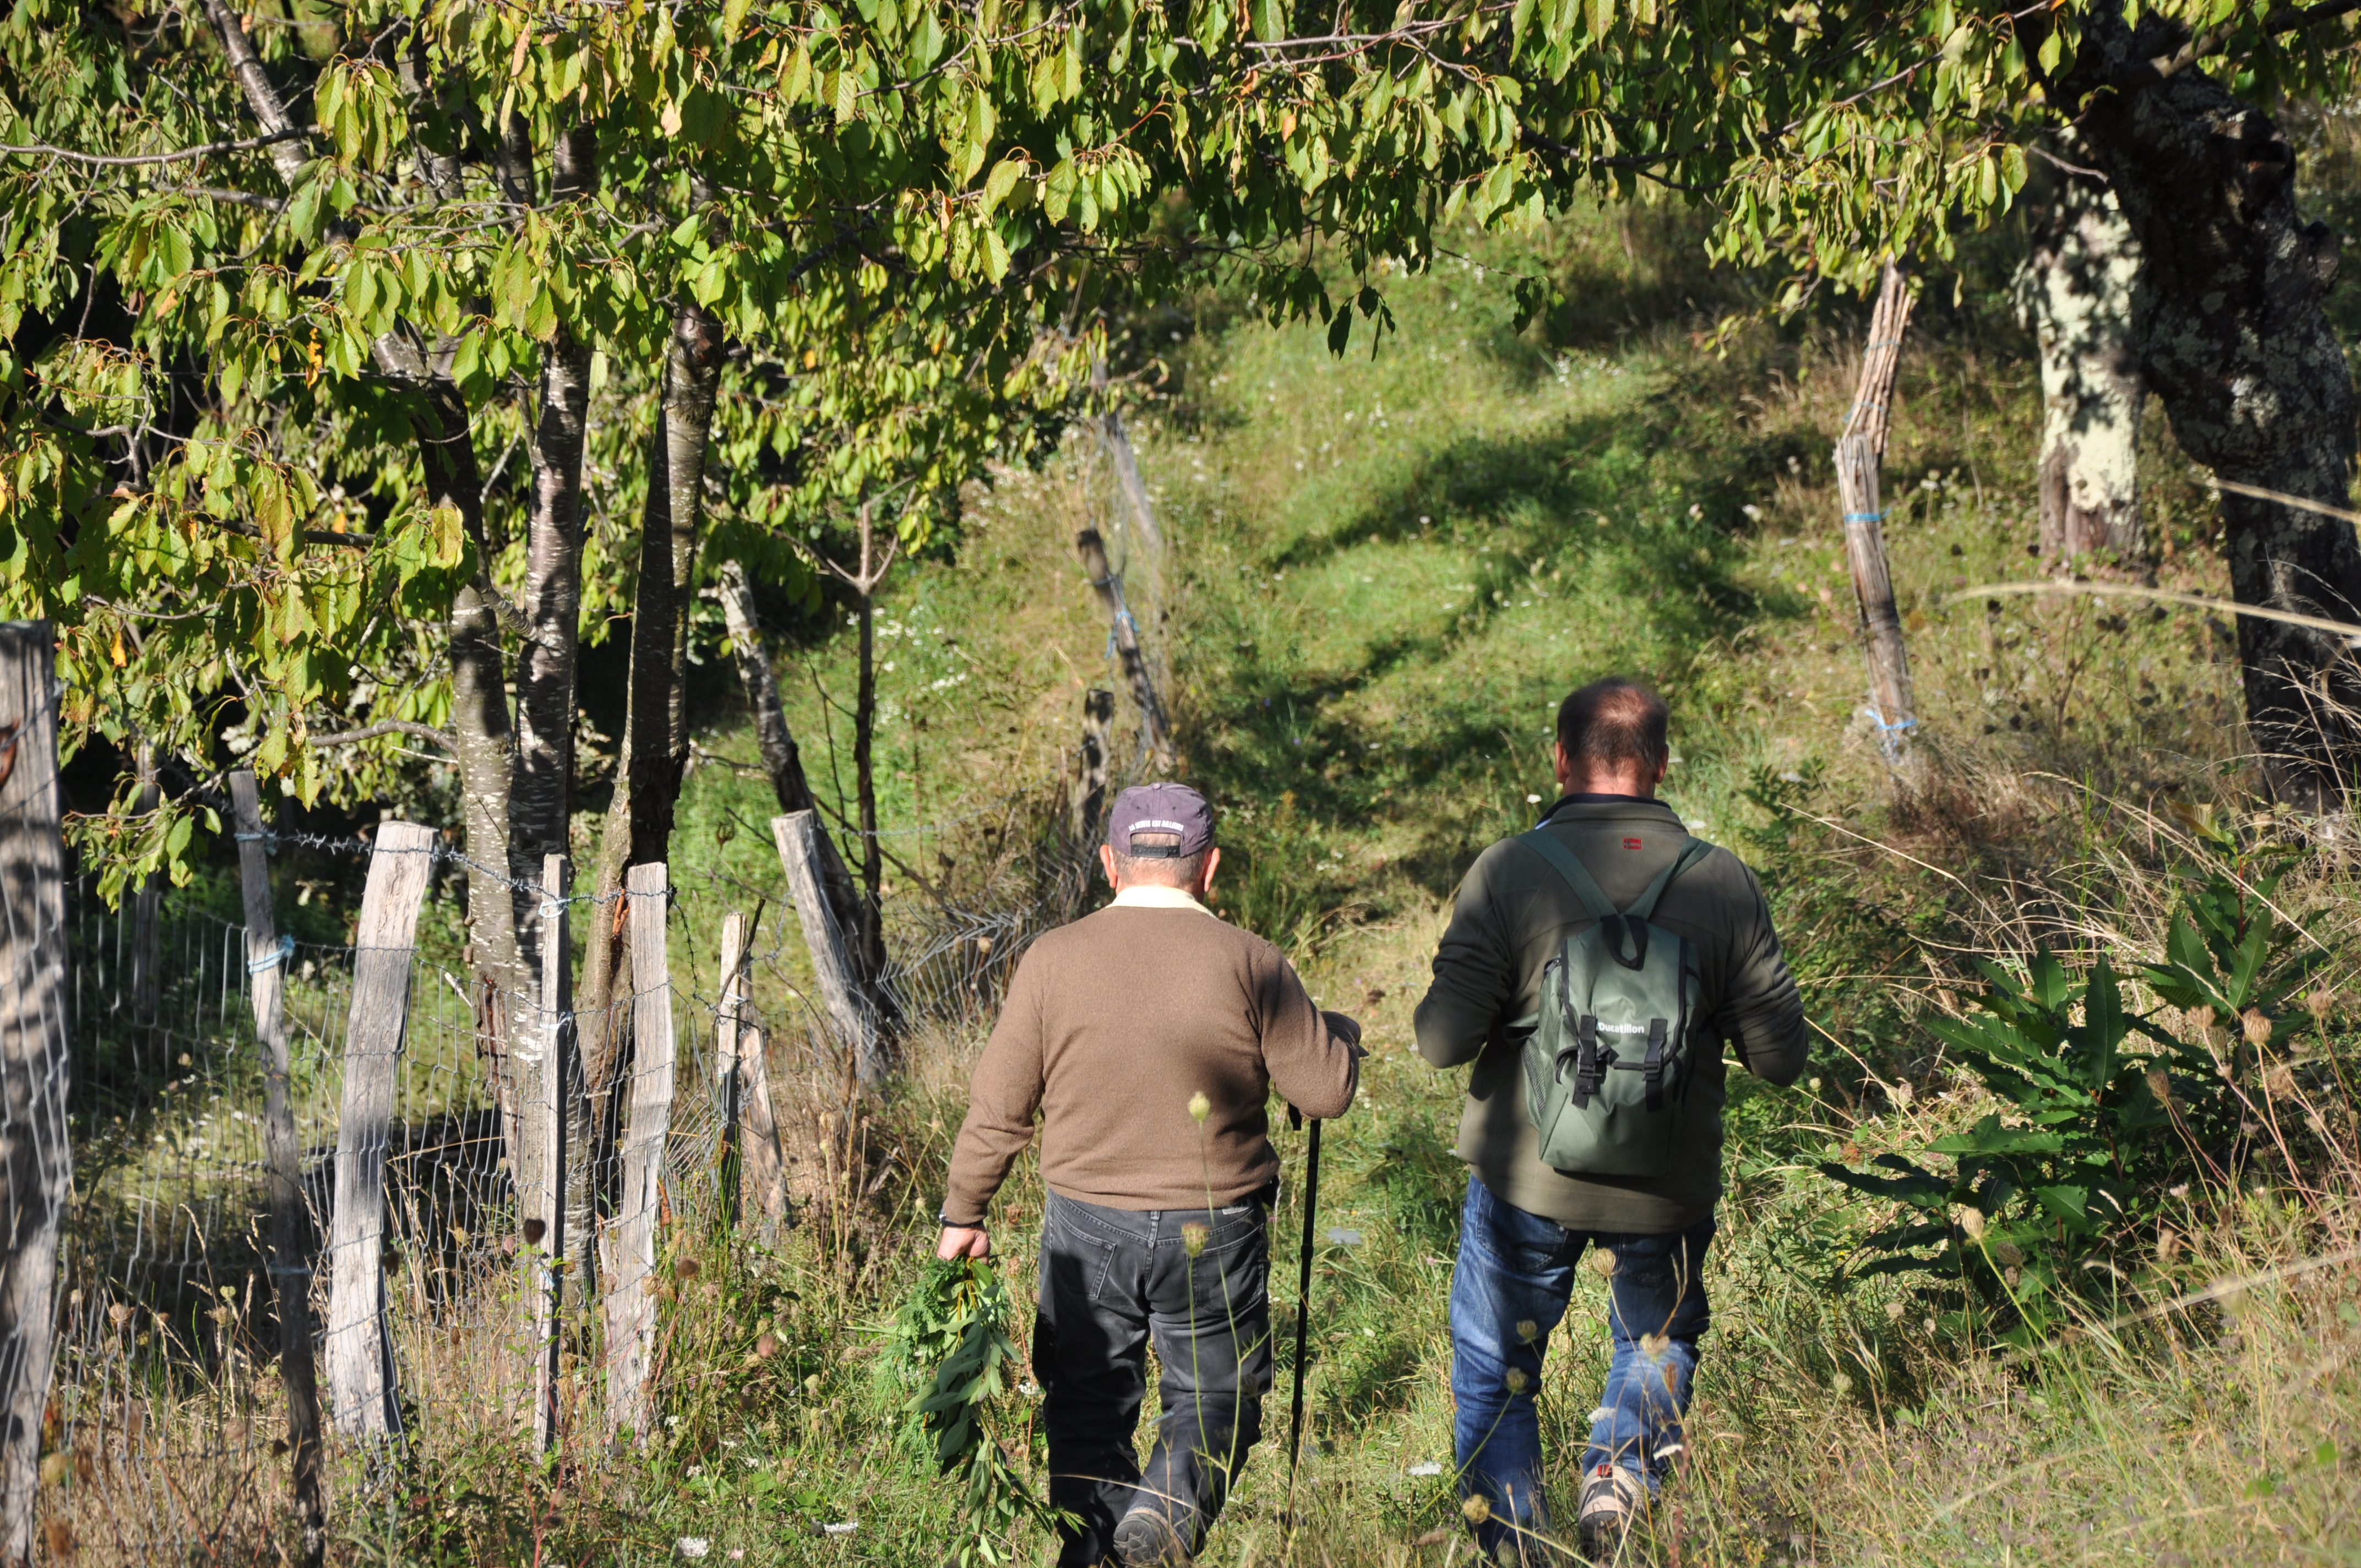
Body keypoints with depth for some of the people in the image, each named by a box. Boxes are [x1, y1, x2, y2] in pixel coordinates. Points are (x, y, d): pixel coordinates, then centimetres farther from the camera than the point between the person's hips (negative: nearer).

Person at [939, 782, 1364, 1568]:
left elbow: (998, 1109, 1)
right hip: (1214, 1232, -1)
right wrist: (1341, 1033, 19)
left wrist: (963, 1214, 13)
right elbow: (1327, 1090, -3)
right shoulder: (1248, 963, -7)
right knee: (1215, 1396, 10)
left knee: (1088, 1407, 13)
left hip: (1087, 1228, 1)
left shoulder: (1053, 959, -2)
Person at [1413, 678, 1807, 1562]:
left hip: (1527, 1177, -1)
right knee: (1661, 1342, 28)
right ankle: (1620, 1476, 4)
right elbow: (1780, 1057, -5)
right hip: (1668, 1187, 2)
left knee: (1494, 1374, 19)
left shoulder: (1508, 873, -14)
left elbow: (1443, 1041, -18)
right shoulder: (1724, 884, -8)